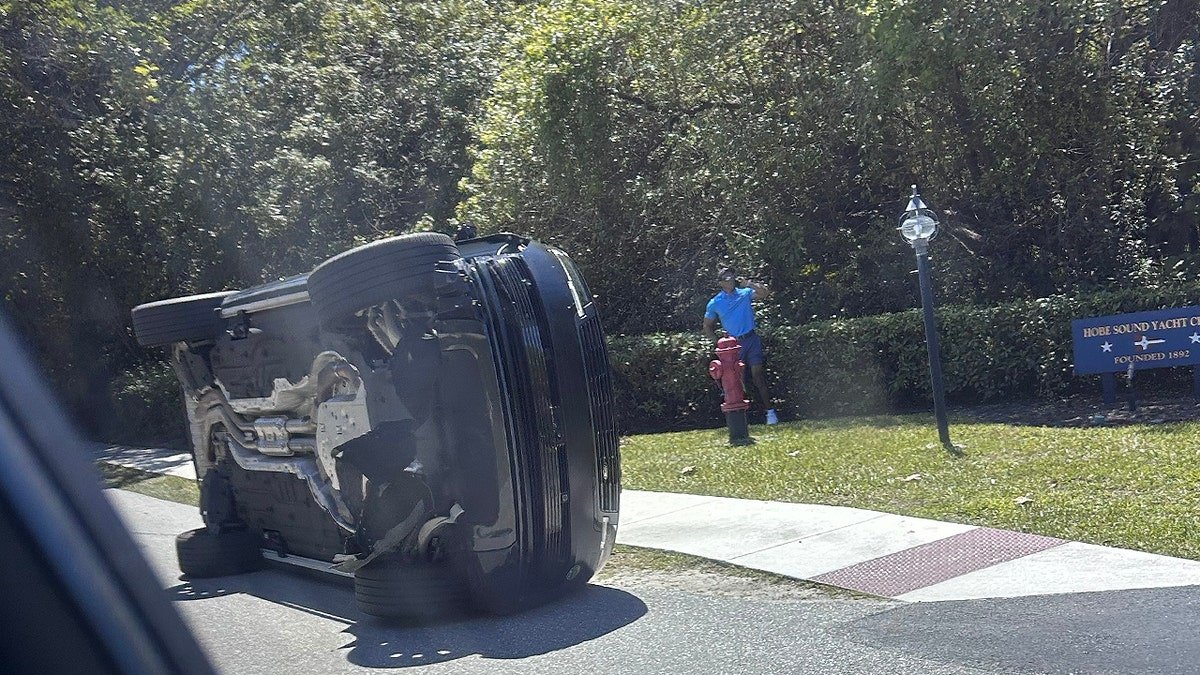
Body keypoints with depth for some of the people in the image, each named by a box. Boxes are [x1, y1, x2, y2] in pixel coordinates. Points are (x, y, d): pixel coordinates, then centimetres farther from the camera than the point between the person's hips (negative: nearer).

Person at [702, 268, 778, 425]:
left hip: (751, 339, -1)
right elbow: (707, 327, 11)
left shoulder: (745, 293, 4)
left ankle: (770, 412, -4)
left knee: (758, 376, -6)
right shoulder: (714, 303, 3)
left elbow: (765, 293, -9)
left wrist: (749, 283, -16)